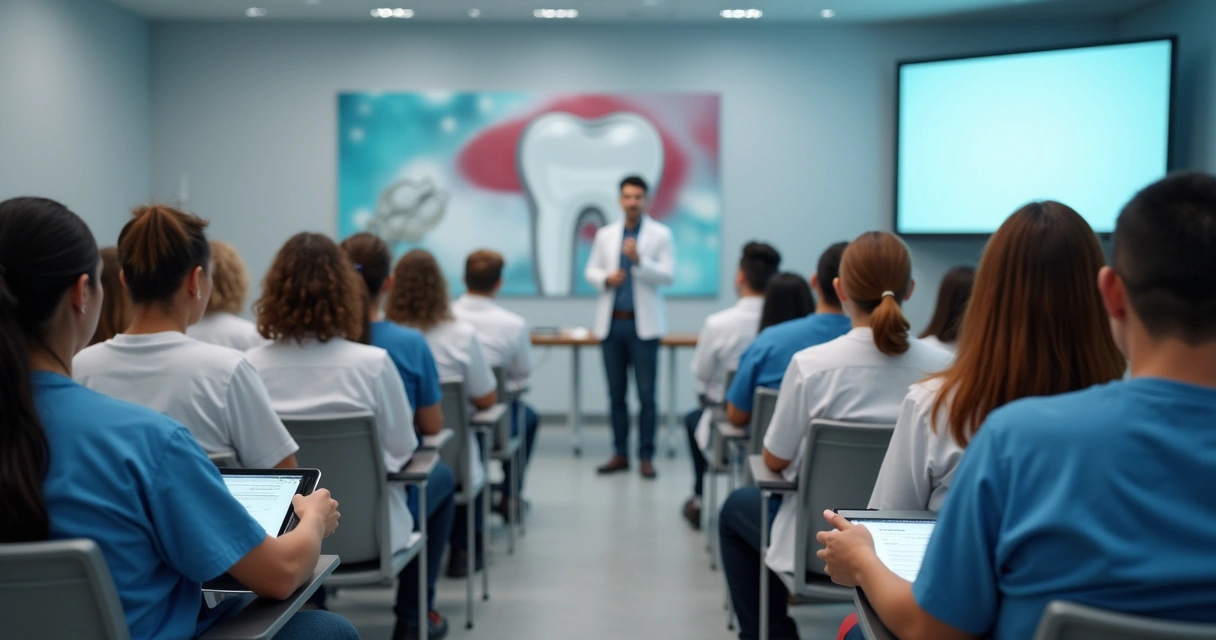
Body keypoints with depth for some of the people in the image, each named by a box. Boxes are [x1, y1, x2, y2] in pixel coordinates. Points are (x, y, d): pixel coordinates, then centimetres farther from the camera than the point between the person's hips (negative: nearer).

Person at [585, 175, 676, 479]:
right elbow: (590, 270, 14)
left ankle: (646, 456, 4)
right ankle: (620, 453, 15)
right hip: (611, 323, 3)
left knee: (646, 394, -3)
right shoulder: (605, 234, 12)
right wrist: (605, 278, -8)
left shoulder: (661, 234, 2)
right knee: (616, 394, 7)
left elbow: (668, 275, -6)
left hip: (643, 325, -3)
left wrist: (639, 260, -20)